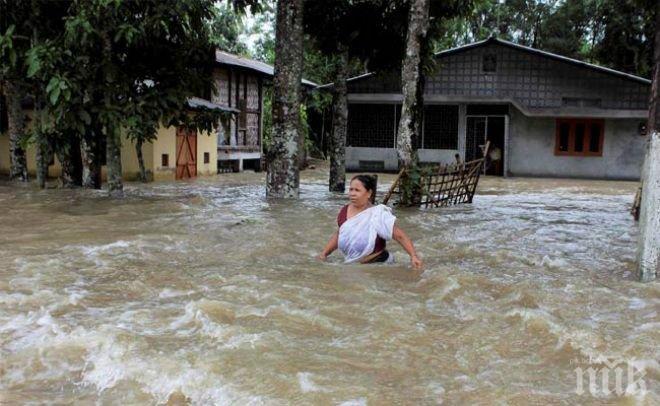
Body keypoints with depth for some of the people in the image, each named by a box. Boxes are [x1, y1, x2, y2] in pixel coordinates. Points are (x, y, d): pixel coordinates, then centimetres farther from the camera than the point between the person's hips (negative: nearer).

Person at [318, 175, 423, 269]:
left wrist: (413, 256, -31)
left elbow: (400, 236, -20)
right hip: (352, 266, 5)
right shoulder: (344, 211, -3)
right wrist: (324, 253, 8)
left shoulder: (378, 214, -19)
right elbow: (339, 234, 15)